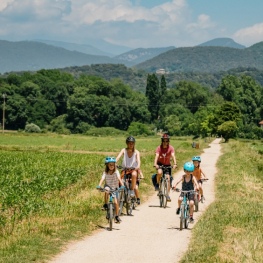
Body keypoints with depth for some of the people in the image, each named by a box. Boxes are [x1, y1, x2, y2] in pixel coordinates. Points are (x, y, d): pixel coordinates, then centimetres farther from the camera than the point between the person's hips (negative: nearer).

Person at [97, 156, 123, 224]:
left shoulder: (116, 172, -12)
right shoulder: (105, 172, -10)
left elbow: (119, 178, -26)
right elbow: (102, 179, -24)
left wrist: (122, 185, -42)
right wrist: (99, 185, -41)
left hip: (115, 188, 0)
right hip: (108, 187, 0)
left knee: (116, 202, -11)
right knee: (106, 190, -36)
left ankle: (116, 216, 6)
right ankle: (105, 205, -17)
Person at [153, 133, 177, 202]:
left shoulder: (171, 148, -18)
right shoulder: (159, 148, -19)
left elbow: (173, 156, -31)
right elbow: (157, 156, -31)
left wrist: (175, 164, -48)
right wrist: (155, 164, -49)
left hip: (167, 165, 1)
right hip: (160, 164, -1)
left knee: (168, 178, -8)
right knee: (159, 172, -33)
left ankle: (168, 194, 2)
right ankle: (157, 184, -6)